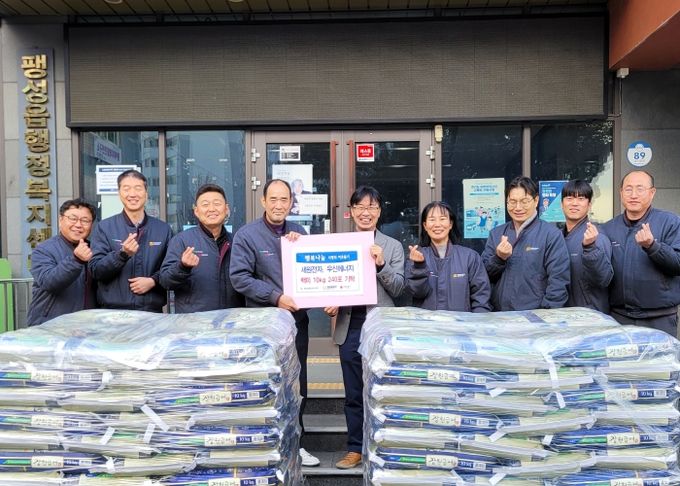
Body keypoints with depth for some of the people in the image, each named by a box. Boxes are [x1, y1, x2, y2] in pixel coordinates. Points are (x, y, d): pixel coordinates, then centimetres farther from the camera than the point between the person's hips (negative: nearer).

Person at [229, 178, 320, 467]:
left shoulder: (299, 234, 10)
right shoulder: (247, 235, -5)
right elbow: (239, 277, -12)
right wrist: (275, 297, -19)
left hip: (297, 318, 5)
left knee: (297, 382, 11)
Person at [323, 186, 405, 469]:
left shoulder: (392, 246, 3)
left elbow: (398, 289, -3)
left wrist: (381, 264, -18)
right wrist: (329, 304, -12)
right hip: (350, 326, 2)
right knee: (353, 393, 10)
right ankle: (355, 448, 23)